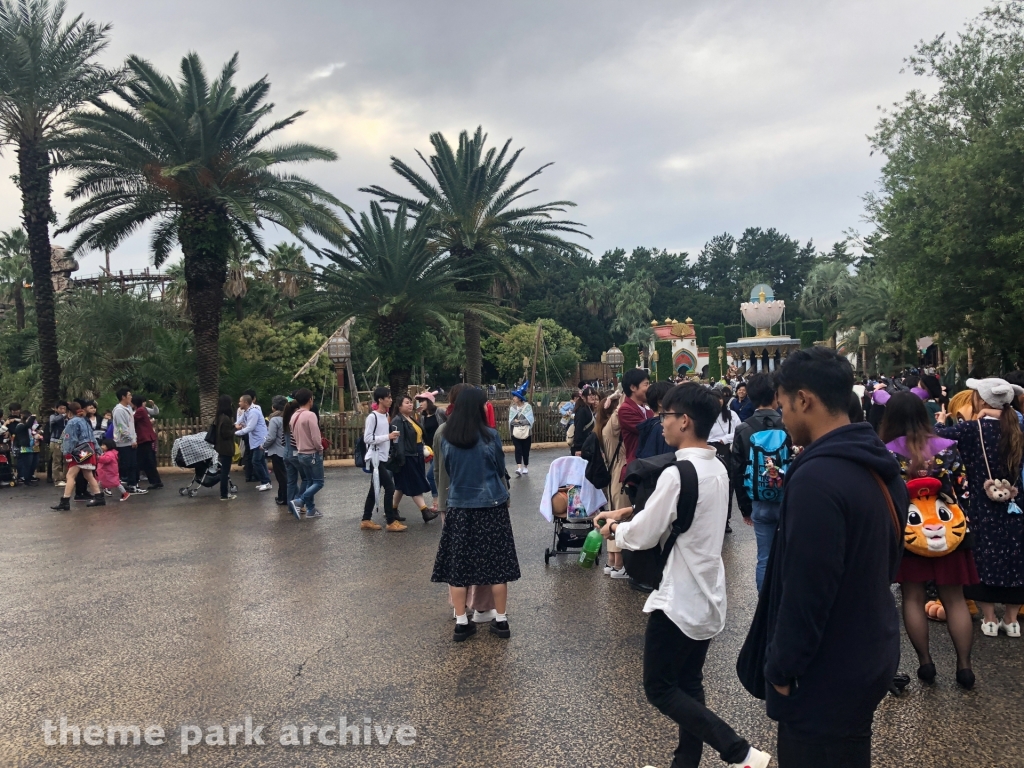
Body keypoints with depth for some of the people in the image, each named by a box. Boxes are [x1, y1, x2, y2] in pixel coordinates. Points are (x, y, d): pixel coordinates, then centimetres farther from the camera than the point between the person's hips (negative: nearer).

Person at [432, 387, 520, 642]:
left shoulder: (446, 438, -3)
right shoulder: (491, 436, -10)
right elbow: (501, 469, 3)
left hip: (459, 506, 2)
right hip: (492, 505, -1)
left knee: (458, 565, 8)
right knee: (496, 563, 8)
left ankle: (461, 623, 12)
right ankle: (501, 621, 15)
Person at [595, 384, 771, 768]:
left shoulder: (677, 474, -24)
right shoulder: (717, 469, 5)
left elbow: (643, 536, -17)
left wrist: (617, 529, 3)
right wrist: (626, 513, 10)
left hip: (678, 600, -9)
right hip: (708, 596, 9)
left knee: (659, 689, 5)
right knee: (689, 685, 17)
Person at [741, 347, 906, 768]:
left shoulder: (817, 477, -26)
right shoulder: (878, 468, 4)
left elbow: (806, 588, -24)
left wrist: (781, 667, -14)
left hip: (826, 674, -9)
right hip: (869, 656, 9)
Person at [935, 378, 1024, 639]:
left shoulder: (973, 429, -12)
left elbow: (937, 436, -16)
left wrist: (940, 421, 6)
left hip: (984, 507, -4)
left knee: (983, 559, 8)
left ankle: (989, 619, 12)